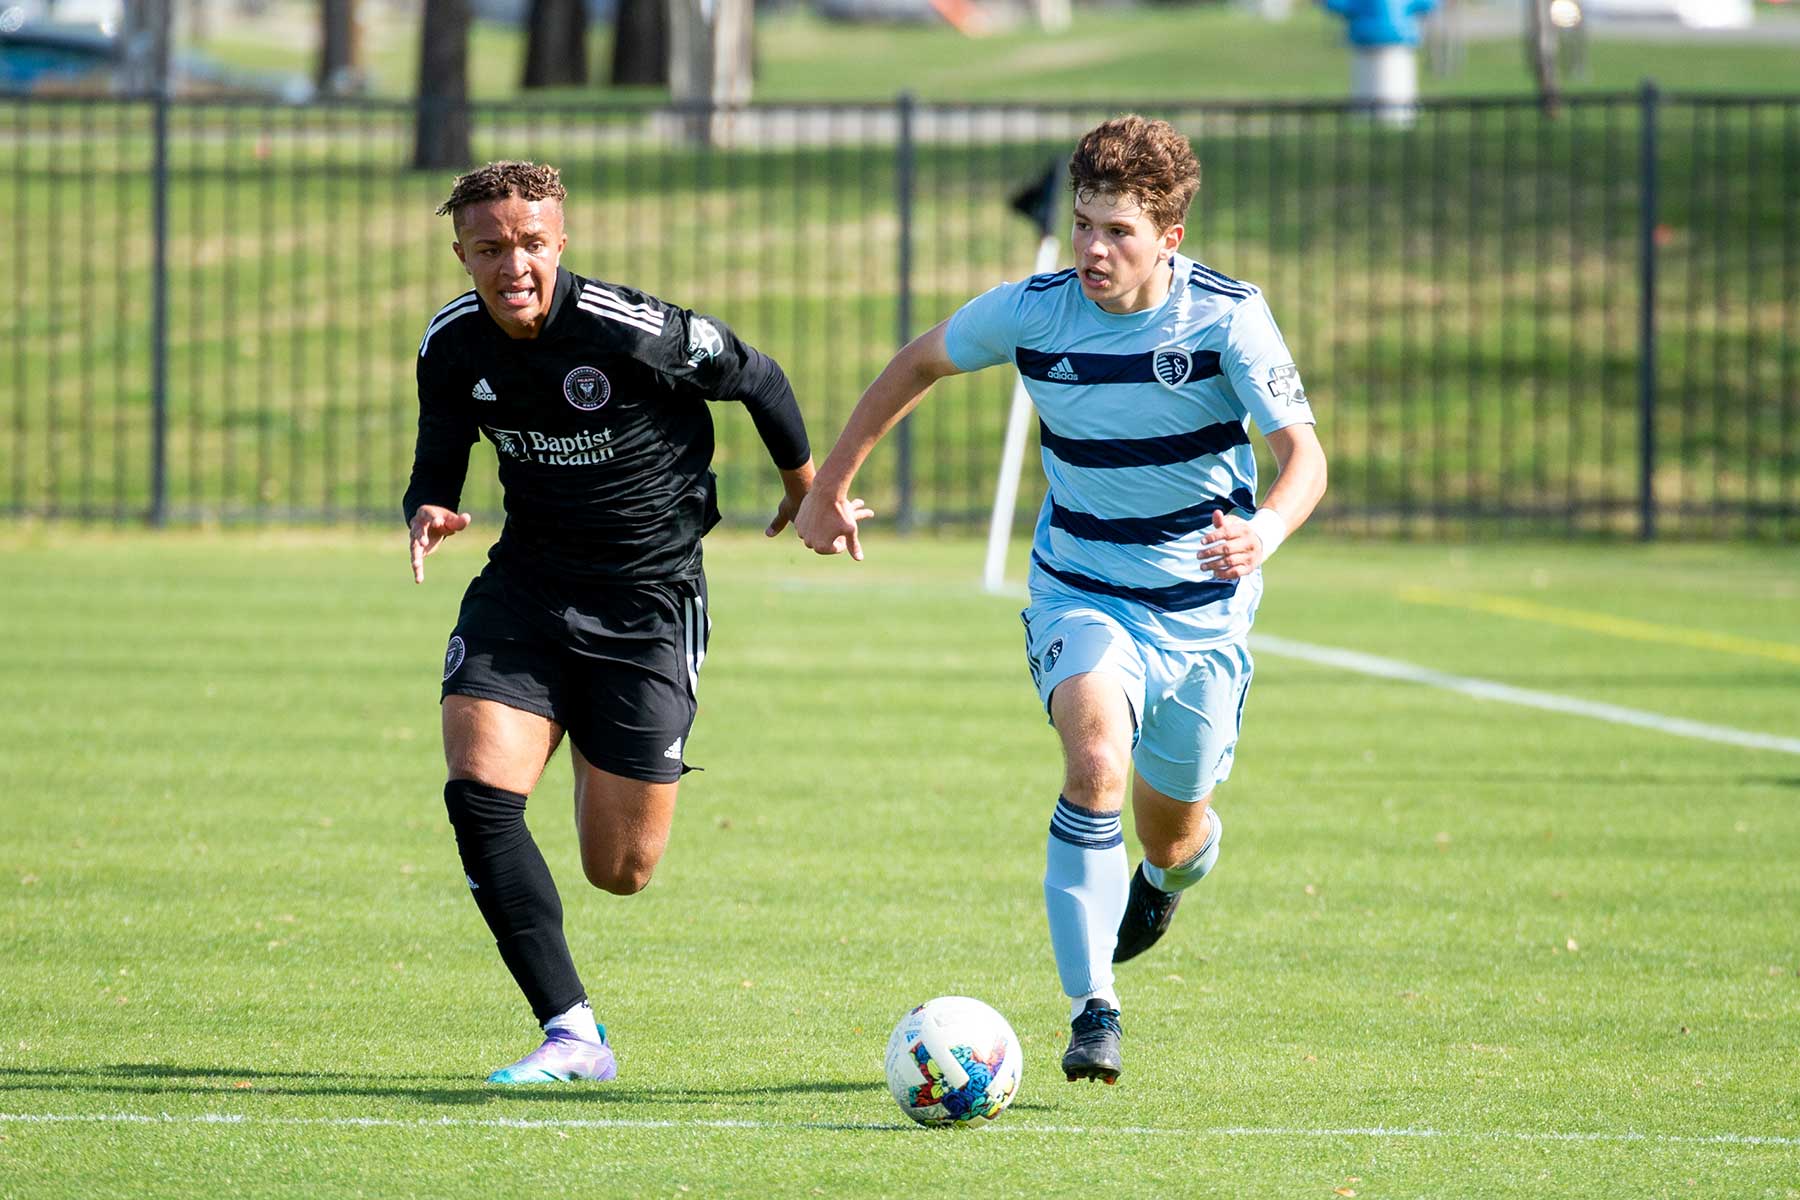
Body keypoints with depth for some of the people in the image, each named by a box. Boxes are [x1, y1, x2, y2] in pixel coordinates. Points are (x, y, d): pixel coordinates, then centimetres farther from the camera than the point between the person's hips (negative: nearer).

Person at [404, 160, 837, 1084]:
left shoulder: (634, 332, -21)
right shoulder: (452, 345, -5)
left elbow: (757, 378, -4)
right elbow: (439, 459, 10)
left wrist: (809, 488, 13)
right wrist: (427, 512, -16)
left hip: (647, 600, -4)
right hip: (524, 586, 4)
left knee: (620, 871, -1)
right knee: (477, 793, -21)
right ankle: (571, 1035, -15)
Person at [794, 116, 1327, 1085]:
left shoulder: (1228, 317, -17)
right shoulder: (1032, 312, -12)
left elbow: (1302, 451, -21)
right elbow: (920, 362, 7)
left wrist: (1268, 528, -44)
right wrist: (829, 486, 10)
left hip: (1202, 604, 0)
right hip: (1080, 588, 0)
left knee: (1171, 831, 12)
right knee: (1096, 758, -29)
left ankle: (1180, 863, 54)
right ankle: (1093, 1013, -29)